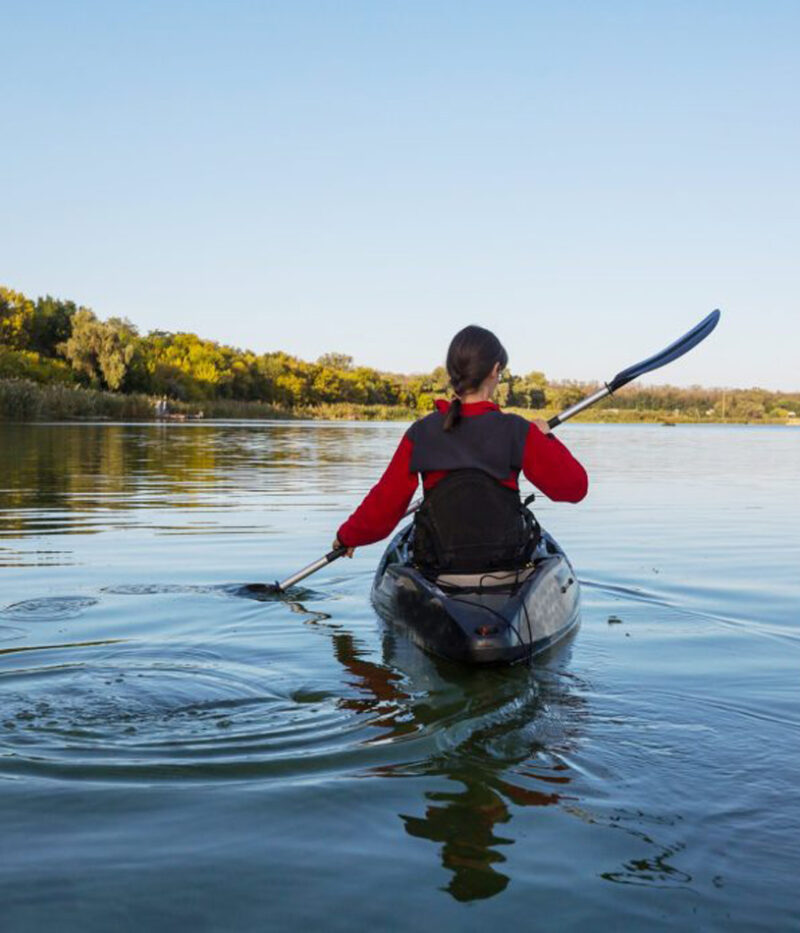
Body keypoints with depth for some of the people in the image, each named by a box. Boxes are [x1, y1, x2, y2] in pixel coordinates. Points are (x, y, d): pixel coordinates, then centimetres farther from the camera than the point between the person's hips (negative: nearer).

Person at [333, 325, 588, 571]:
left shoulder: (421, 434, -6)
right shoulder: (517, 432, -11)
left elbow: (384, 503, -1)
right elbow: (574, 486, -5)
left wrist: (347, 536, 16)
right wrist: (546, 438, 11)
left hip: (438, 561, 1)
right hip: (505, 561, -1)